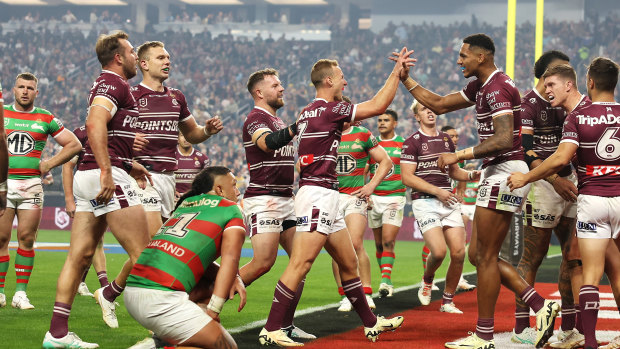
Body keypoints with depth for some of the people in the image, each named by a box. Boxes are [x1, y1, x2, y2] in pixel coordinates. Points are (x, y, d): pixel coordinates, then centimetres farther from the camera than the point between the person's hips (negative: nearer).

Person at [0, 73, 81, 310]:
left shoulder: (46, 119, 7)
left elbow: (73, 144, 12)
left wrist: (50, 163, 4)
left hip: (31, 184, 0)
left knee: (26, 238, -2)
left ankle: (21, 293, 3)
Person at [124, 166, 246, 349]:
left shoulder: (184, 204, 26)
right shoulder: (231, 210, 8)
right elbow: (230, 259, -4)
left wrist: (232, 279, 15)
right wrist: (213, 311, -8)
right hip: (161, 298, -8)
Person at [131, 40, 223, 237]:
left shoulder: (176, 97, 19)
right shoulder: (132, 95, -1)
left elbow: (191, 134, 28)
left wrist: (208, 130, 7)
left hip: (169, 175, 6)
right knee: (154, 237, -17)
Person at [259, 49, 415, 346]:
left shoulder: (307, 113, 16)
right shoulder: (328, 109, -10)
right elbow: (378, 106, -9)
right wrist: (397, 71, 0)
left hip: (326, 198, 10)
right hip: (318, 195, -10)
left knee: (349, 263, 15)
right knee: (301, 264, -14)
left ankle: (370, 323, 23)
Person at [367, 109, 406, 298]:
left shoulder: (403, 144, 1)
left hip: (395, 198, -3)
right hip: (374, 198, 3)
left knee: (388, 241, -15)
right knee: (379, 244, 6)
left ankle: (386, 280, -19)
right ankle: (386, 280, 15)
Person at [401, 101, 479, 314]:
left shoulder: (446, 140, 18)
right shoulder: (412, 142, -3)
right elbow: (407, 177, -9)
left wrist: (471, 176, 6)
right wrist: (437, 191, -16)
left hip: (449, 201, 6)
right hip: (425, 202, -6)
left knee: (458, 253, -6)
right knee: (439, 251, -21)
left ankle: (447, 301, 9)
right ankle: (427, 280, 13)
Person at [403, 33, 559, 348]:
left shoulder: (498, 88, -16)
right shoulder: (480, 86, 16)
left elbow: (504, 140, -25)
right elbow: (439, 105, 25)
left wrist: (460, 156, -23)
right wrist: (405, 79, 20)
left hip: (504, 172, -10)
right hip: (496, 173, 10)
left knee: (485, 257, -4)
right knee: (478, 255, 11)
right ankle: (541, 306, 9)